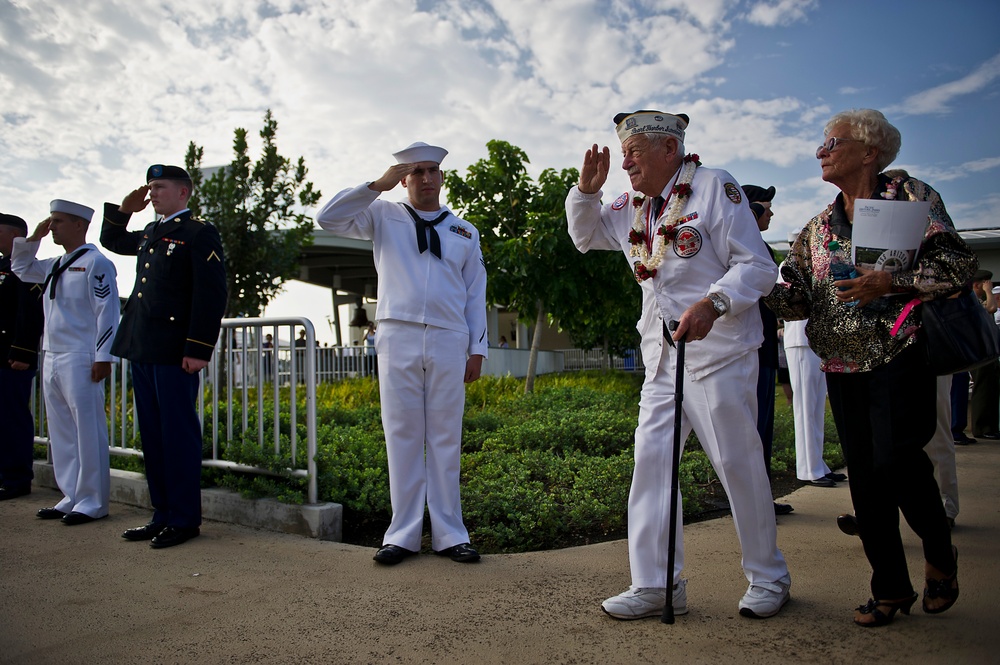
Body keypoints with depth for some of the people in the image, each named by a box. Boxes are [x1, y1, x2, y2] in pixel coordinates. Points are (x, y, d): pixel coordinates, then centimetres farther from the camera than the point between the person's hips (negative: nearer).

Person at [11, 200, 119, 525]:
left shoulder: (95, 262, -8)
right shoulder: (55, 266, 17)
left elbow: (107, 312, -13)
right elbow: (22, 268, 34)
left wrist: (103, 358, -18)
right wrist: (34, 237, 18)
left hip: (80, 361, -9)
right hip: (52, 360, 9)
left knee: (87, 432, -4)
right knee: (62, 434, 12)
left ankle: (93, 502, 3)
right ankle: (72, 498, 20)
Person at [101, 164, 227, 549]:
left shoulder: (199, 234, -5)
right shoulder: (149, 234, 19)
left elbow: (212, 295, -13)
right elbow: (111, 242, 39)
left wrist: (199, 349, -19)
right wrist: (123, 210, 19)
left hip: (174, 354, -8)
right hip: (142, 351, 9)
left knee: (179, 434, -3)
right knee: (152, 435, 12)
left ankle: (184, 520, 6)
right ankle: (162, 514, 21)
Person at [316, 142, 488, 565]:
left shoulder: (464, 232, 16)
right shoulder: (384, 217, 12)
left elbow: (475, 295, 13)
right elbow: (328, 218, -1)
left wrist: (477, 349, 7)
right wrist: (378, 185, -5)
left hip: (448, 341, 1)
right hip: (398, 338, -1)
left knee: (445, 438, 4)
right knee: (402, 436, 1)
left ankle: (449, 534, 11)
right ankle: (403, 534, 10)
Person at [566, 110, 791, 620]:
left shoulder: (714, 187, -7)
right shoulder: (632, 206, 14)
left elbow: (758, 266, -11)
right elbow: (585, 236, 28)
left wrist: (713, 302, -28)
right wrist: (587, 190, 9)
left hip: (719, 353, -6)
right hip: (661, 357, 7)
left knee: (738, 464, 1)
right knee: (651, 461, 1)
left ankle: (769, 578, 20)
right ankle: (657, 585, 10)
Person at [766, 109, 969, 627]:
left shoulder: (909, 195, 1)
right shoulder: (819, 226, 15)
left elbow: (958, 264, -6)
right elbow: (797, 297, 10)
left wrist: (892, 281, -19)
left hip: (900, 357, -5)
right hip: (842, 366, 5)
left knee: (896, 461, -14)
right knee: (864, 474, 5)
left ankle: (940, 552, 17)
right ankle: (891, 588, 18)